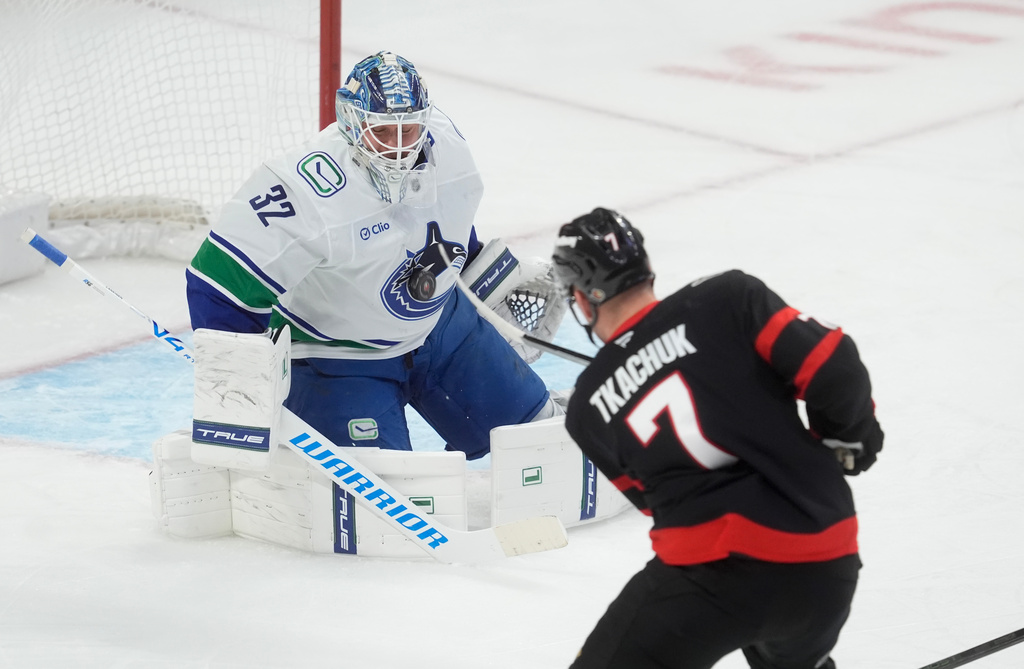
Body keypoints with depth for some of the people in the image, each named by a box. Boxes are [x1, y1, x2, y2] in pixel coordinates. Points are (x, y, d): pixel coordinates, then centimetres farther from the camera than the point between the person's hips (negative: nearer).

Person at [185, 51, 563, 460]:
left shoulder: (445, 141, -13)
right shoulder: (310, 191, -34)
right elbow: (219, 278, -33)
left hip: (438, 323, 7)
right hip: (336, 356, -6)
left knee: (532, 424, 13)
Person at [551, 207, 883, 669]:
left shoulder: (588, 409, 11)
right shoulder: (728, 299, 4)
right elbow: (832, 366, -4)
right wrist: (849, 438, 17)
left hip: (711, 568, -3)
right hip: (824, 569, 3)